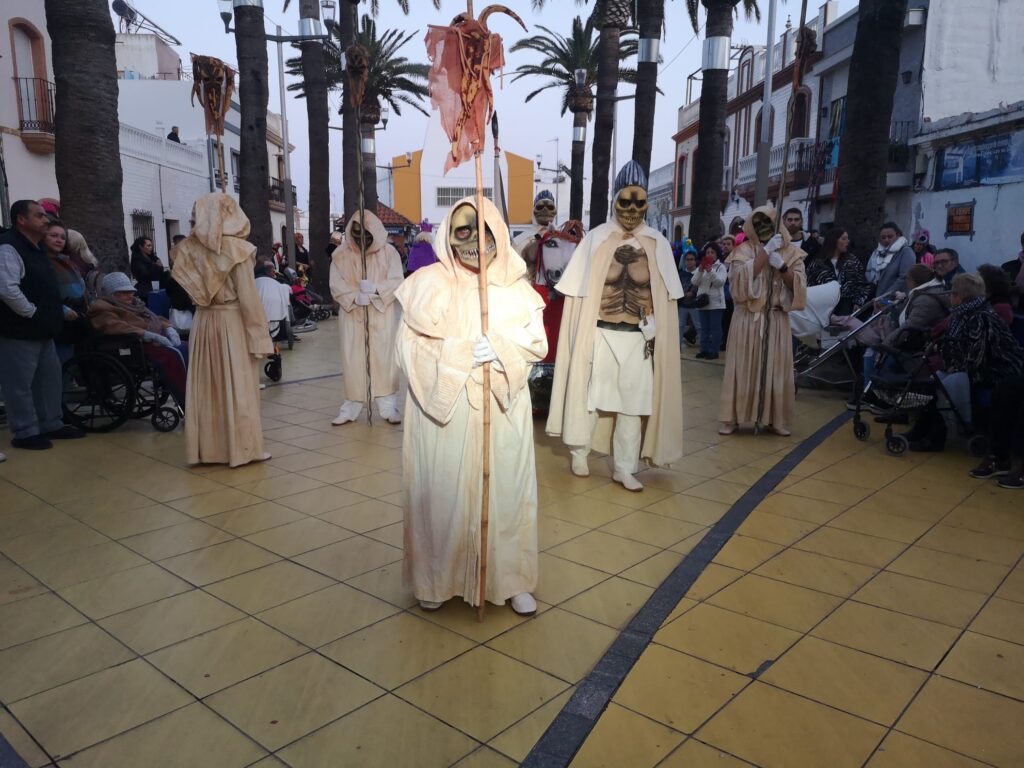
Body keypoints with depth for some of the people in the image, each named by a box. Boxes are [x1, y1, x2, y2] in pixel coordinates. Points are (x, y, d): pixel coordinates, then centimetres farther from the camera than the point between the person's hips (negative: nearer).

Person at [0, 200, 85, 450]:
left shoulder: (36, 249, 16)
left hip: (41, 330, 10)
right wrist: (33, 313, -18)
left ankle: (51, 425, 26)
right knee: (20, 384, 0)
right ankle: (25, 433, 7)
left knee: (49, 378, 16)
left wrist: (56, 314, 17)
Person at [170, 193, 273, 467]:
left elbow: (190, 287, 4)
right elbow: (248, 297, -14)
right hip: (233, 322, -4)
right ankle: (242, 448, 8)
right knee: (239, 388, 3)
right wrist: (259, 335, -9)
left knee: (205, 387, 10)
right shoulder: (236, 249, -14)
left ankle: (206, 449, 17)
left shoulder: (191, 248, -1)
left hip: (203, 322, 5)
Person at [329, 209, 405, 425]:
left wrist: (375, 289, -23)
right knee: (353, 361, 2)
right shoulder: (341, 255, 2)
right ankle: (351, 407, 10)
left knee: (384, 359, -2)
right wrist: (355, 297, -19)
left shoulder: (389, 252, 0)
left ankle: (388, 406, 4)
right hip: (352, 315, 1)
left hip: (383, 314, -1)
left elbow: (396, 282, -7)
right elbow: (336, 285, -3)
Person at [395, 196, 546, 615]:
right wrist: (464, 352, -19)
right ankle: (437, 579, 24)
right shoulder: (428, 283, -1)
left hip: (502, 408, 2)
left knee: (505, 490, 7)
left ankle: (510, 579, 23)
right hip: (443, 405, -1)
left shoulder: (516, 286, 4)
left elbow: (537, 342, 1)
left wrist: (500, 349, -18)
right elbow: (412, 347, -7)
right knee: (442, 491, 5)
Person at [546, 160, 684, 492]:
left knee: (634, 402, 5)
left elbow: (664, 297, 5)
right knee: (589, 395, 8)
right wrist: (580, 335, -7)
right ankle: (579, 453, 27)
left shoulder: (658, 244, 3)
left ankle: (623, 468, 17)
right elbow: (579, 292, -2)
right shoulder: (596, 238, -2)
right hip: (599, 334, -2)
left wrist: (654, 334, -4)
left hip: (639, 338, 2)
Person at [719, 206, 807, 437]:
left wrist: (781, 266, -15)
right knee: (743, 369, -1)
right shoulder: (744, 250, 1)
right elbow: (741, 277, -17)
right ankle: (732, 418, 6)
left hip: (777, 321, 2)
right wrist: (766, 251, -16)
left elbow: (799, 286, 0)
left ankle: (775, 420, 14)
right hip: (748, 319, -2)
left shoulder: (791, 253, 8)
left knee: (776, 370, 4)